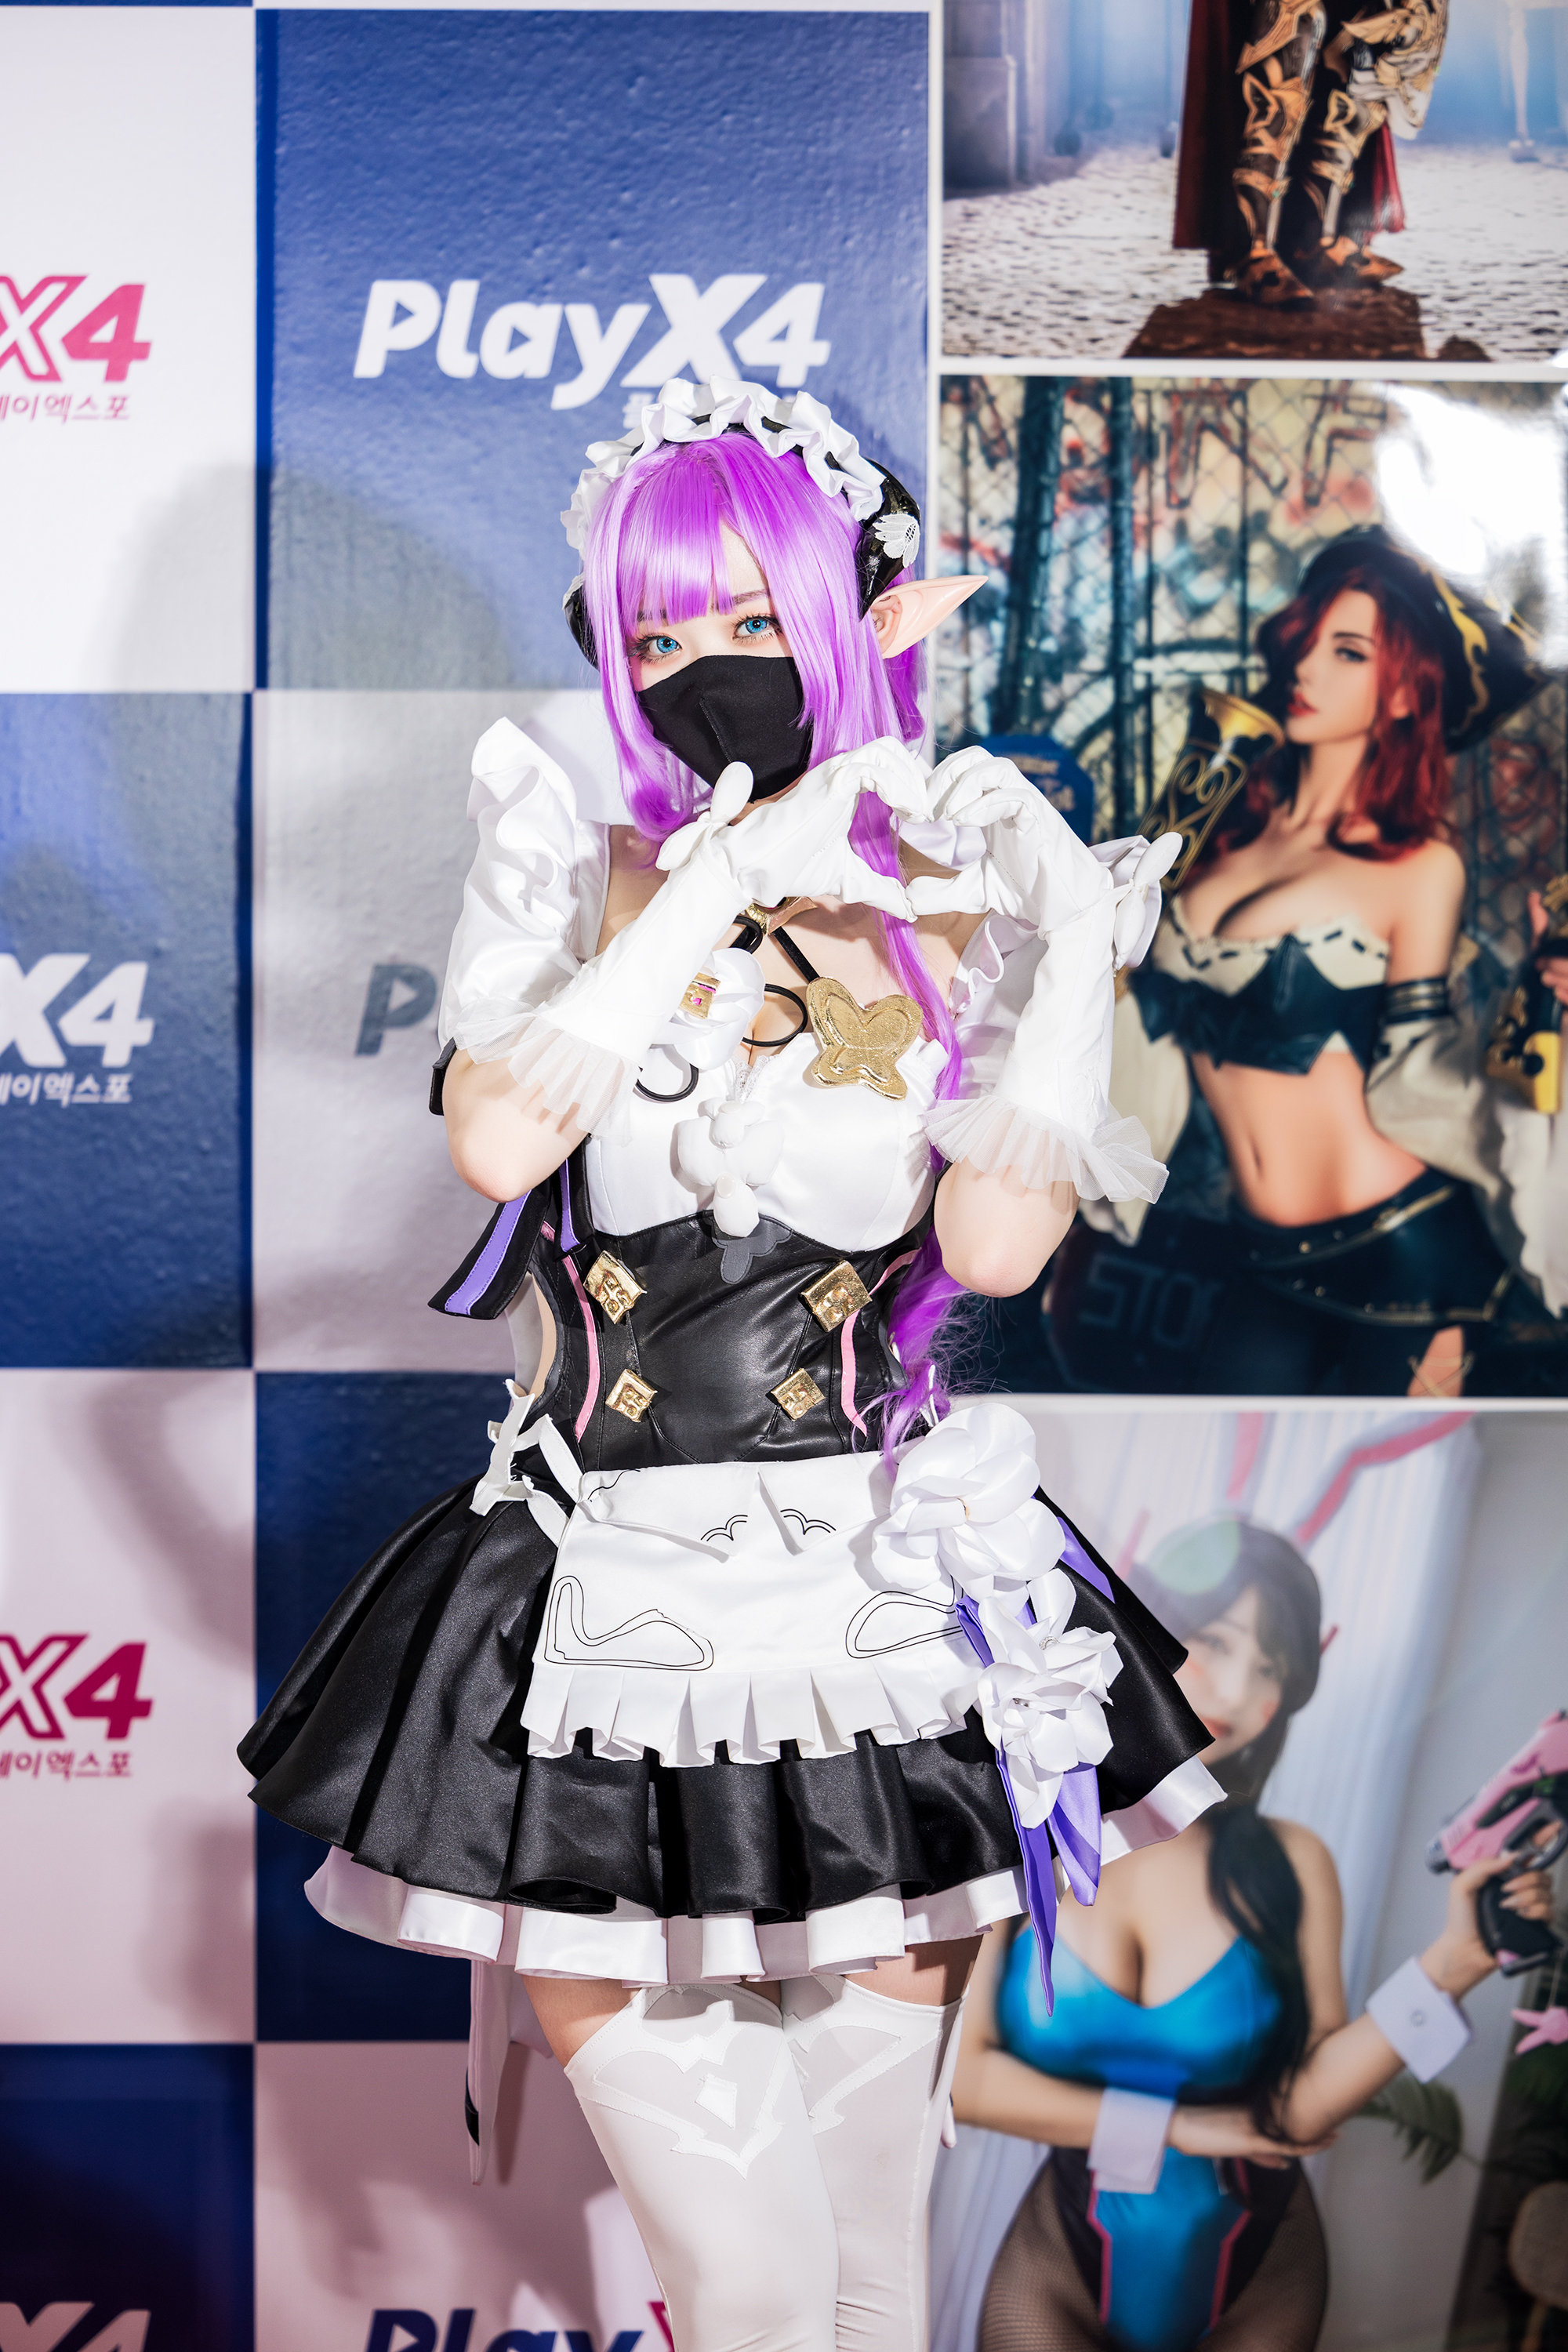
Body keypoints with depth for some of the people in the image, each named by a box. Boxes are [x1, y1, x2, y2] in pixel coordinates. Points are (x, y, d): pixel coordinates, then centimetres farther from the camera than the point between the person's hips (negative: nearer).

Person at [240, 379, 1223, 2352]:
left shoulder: (954, 906, -1)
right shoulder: (572, 873, -1)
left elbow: (994, 1243, -13)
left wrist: (1071, 957, -14)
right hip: (610, 1591, 0)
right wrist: (723, 885, -20)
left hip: (879, 1577, 1)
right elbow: (495, 1138, -20)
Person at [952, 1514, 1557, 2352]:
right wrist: (1173, 2127, -13)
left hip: (1257, 2281, 2)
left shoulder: (1289, 1867, -8)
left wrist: (1451, 1965, -23)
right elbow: (960, 2070, -16)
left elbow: (1305, 2103, -15)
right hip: (1067, 2265, -1)